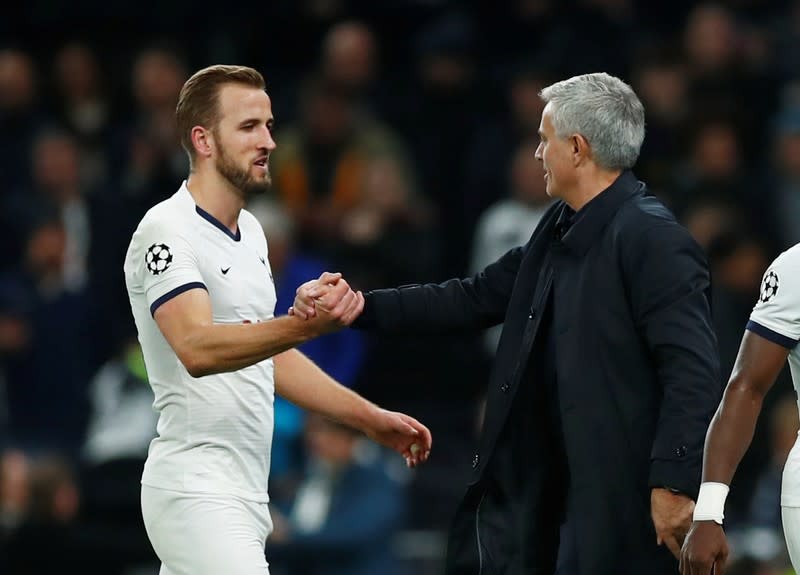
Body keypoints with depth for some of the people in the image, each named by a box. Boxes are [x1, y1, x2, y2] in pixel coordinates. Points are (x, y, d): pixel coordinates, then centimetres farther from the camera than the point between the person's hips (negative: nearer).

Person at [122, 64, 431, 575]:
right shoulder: (168, 231, -14)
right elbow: (197, 348, -30)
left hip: (245, 490, 9)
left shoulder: (249, 231, 16)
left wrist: (371, 419, 22)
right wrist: (305, 325, -44)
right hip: (197, 490, -9)